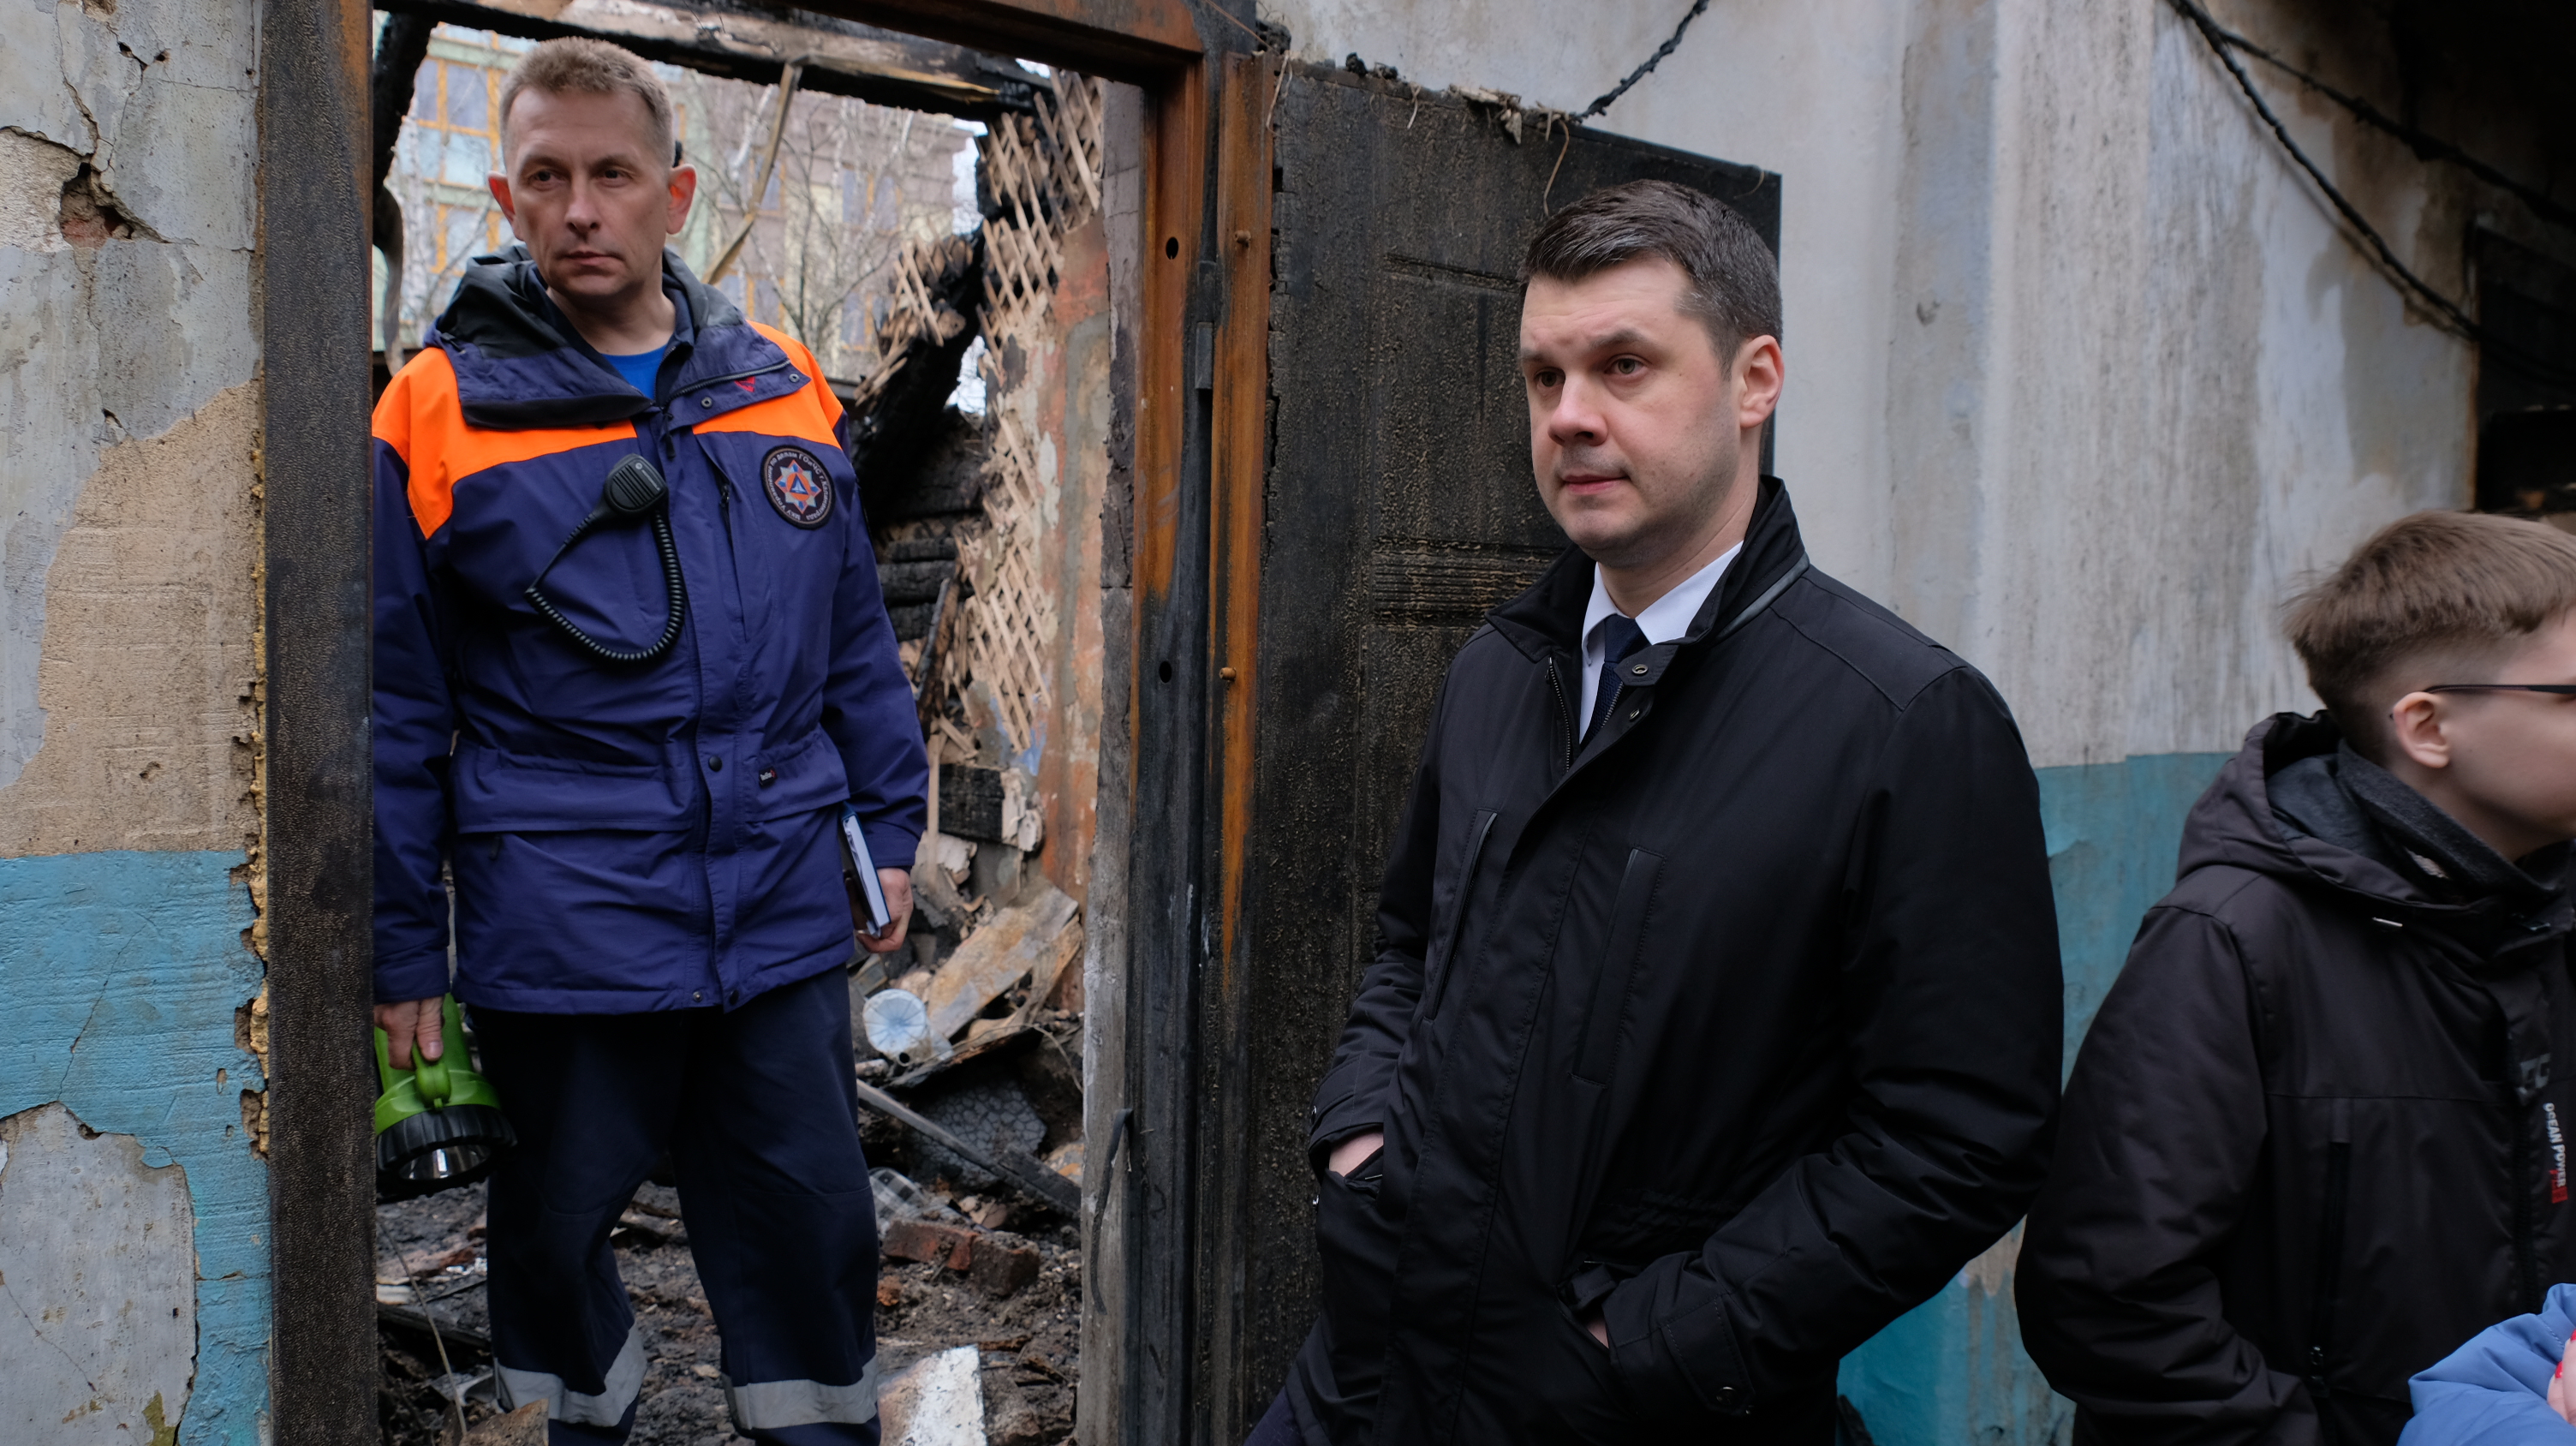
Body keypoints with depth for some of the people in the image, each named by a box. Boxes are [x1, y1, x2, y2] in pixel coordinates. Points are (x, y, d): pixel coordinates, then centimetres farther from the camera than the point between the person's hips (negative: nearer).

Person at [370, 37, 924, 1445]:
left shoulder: (784, 388, 6)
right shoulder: (438, 413, -3)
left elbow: (855, 644, 13)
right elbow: (394, 718, -1)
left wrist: (888, 829, 11)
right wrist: (401, 954, 0)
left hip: (784, 919, 2)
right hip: (559, 938, -1)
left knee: (813, 1222, 12)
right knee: (553, 1226, 17)